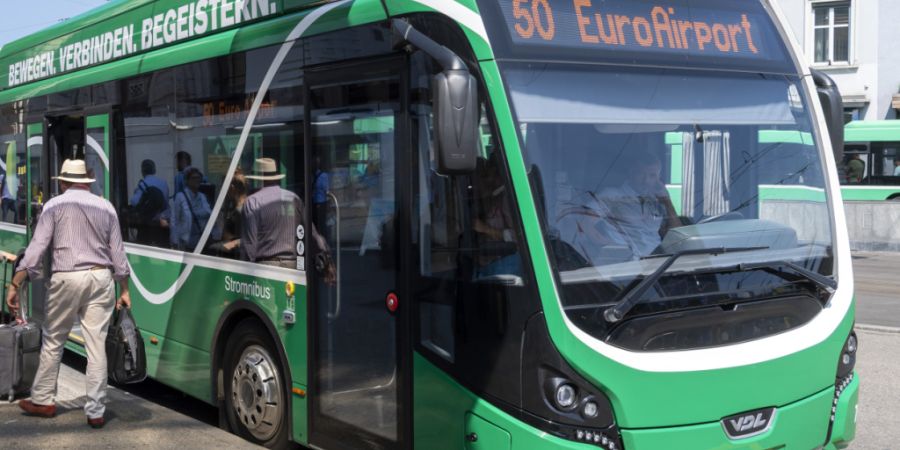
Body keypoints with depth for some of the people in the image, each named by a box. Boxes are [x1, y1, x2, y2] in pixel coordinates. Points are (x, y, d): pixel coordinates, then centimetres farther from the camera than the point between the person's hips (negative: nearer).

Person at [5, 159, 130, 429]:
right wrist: (124, 290, 17)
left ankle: (43, 401, 23)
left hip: (67, 279, -3)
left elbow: (36, 247, -5)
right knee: (97, 346, 3)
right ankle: (96, 411, 4)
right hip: (101, 278, 3)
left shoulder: (55, 205, 2)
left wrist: (15, 285, -4)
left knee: (53, 342, 13)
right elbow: (118, 253, 12)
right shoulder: (106, 207, 12)